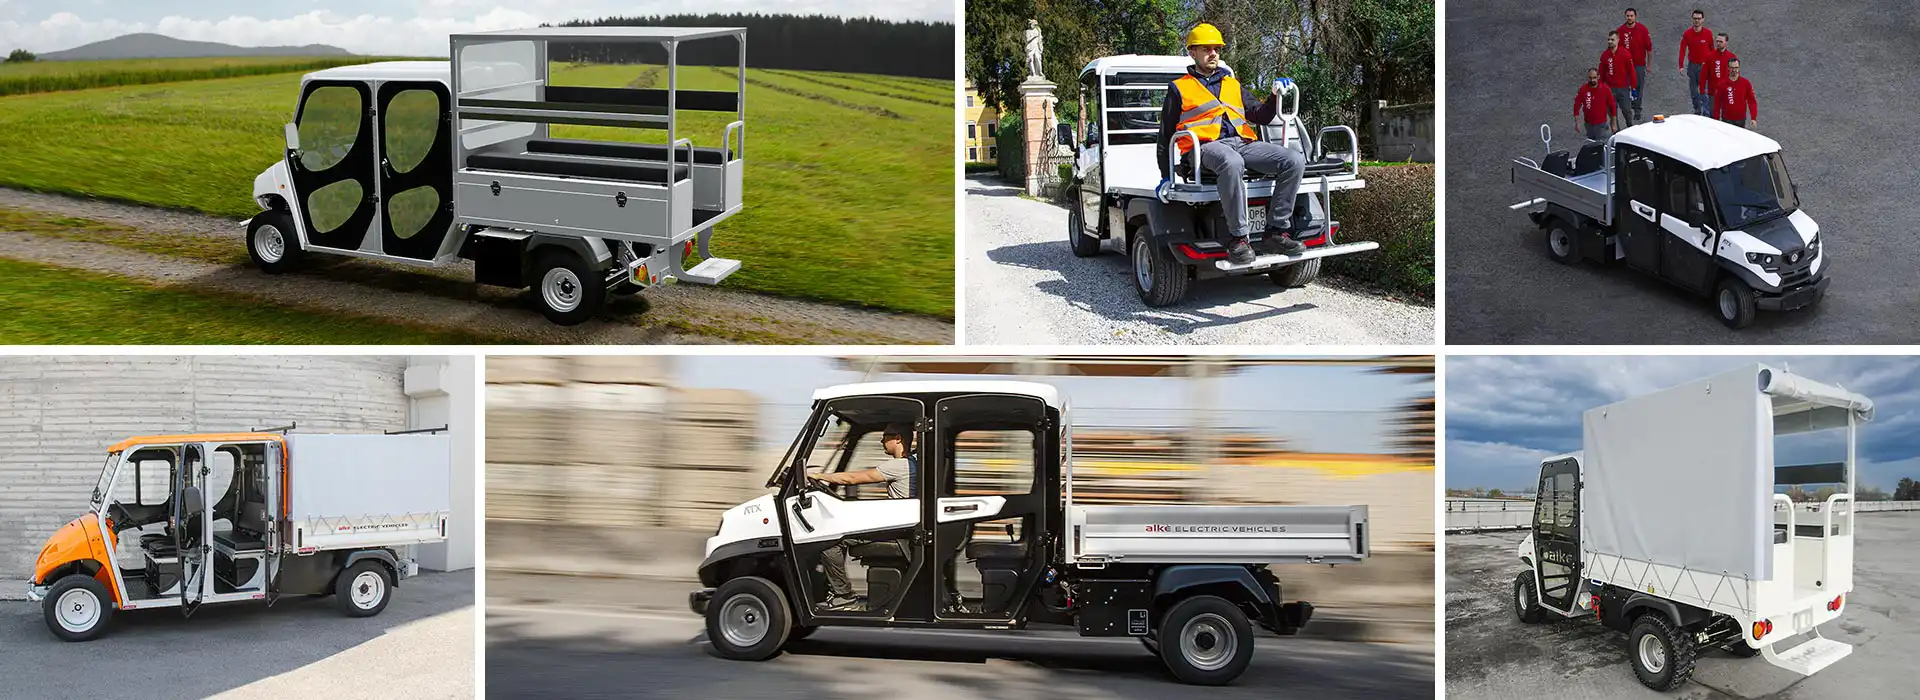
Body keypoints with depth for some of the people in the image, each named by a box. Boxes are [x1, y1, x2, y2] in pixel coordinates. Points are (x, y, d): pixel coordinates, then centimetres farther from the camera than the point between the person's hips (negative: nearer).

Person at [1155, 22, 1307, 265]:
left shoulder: (1233, 85, 29)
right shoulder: (1179, 88, 17)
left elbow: (1260, 116, 25)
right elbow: (1166, 134, 16)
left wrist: (1276, 96, 4)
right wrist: (1166, 176, 9)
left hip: (1243, 143, 5)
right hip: (1206, 145, -5)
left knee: (1295, 161, -21)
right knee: (1232, 163, -43)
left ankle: (1276, 230, -20)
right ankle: (1239, 238, -39)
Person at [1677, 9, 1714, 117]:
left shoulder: (1708, 33, -6)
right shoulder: (1687, 33, -4)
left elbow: (1712, 49, 2)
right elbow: (1682, 49, -8)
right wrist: (1681, 66, -16)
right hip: (1692, 65, 2)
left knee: (1705, 91, -9)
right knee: (1693, 90, 12)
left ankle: (1706, 114, -5)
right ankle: (1697, 111, 29)